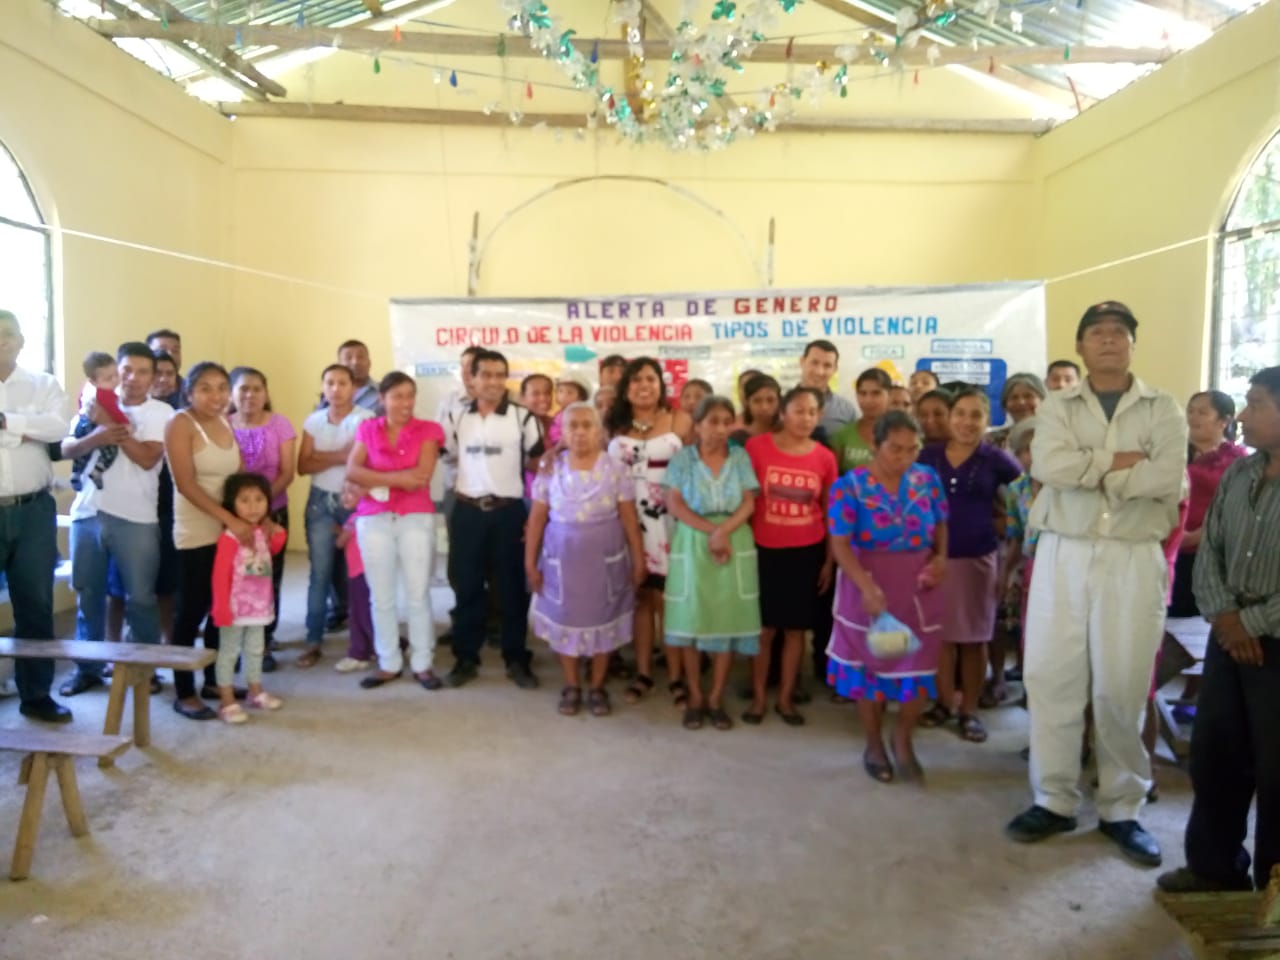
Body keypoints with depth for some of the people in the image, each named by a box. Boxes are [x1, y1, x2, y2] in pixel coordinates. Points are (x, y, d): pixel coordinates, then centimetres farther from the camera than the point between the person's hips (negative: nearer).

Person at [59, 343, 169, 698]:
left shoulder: (161, 412, 0)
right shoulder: (97, 404, 10)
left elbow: (147, 458, -12)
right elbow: (66, 448, 3)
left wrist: (113, 427, -13)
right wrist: (98, 437, -15)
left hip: (135, 518, -3)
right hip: (88, 512, 3)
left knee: (140, 597, 2)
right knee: (88, 594, 12)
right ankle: (87, 667, 25)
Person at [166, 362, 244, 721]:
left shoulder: (226, 424, 10)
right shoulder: (180, 424, -10)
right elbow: (186, 484, -18)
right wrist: (231, 520, -23)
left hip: (233, 530, 7)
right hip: (196, 534, -6)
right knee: (191, 612, 0)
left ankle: (213, 681, 26)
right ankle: (184, 693, 11)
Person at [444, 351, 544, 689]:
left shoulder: (522, 417, -2)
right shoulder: (458, 418, 6)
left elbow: (539, 466, 0)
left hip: (509, 511, -2)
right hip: (467, 511, 2)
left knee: (512, 588, 5)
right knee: (468, 587, 8)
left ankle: (517, 660, 17)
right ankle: (466, 659, 19)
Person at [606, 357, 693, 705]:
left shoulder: (680, 421, 0)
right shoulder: (615, 424, 9)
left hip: (666, 521, -3)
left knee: (668, 597, -2)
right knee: (639, 596, 10)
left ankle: (676, 676, 10)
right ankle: (643, 673, 20)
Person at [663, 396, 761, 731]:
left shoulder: (740, 457, 5)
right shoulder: (682, 457, 1)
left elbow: (749, 504, -1)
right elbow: (674, 504, -7)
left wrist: (724, 530, -18)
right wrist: (710, 530, -17)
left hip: (735, 543, 1)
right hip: (693, 544, -1)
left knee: (729, 620, 2)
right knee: (692, 620, 3)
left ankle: (716, 698, 14)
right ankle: (695, 697, 16)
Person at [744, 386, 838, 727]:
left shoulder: (825, 458, -1)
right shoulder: (757, 446, -7)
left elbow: (830, 512, 7)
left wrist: (829, 560, 7)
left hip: (807, 553, 2)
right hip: (765, 550, -2)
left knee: (796, 628, 9)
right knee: (764, 627, 6)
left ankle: (786, 697, 22)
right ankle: (758, 697, 20)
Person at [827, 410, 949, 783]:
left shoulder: (928, 479, -3)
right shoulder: (850, 485, -14)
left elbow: (940, 526, 10)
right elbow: (840, 544, -19)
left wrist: (941, 558, -9)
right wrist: (866, 586, -31)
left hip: (919, 588, 3)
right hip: (869, 586, -3)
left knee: (919, 668, 6)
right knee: (871, 665, 10)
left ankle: (903, 740, 30)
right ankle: (874, 745, 30)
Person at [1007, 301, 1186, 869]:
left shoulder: (1163, 410, 5)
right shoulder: (1057, 409, 7)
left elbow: (1168, 479, -12)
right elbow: (1047, 466, -12)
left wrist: (1087, 471, -9)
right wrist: (1118, 460, -11)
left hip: (1134, 560, -1)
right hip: (1063, 554, 1)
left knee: (1122, 685, 2)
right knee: (1052, 677, 3)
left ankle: (1121, 809, 19)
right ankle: (1054, 800, 16)